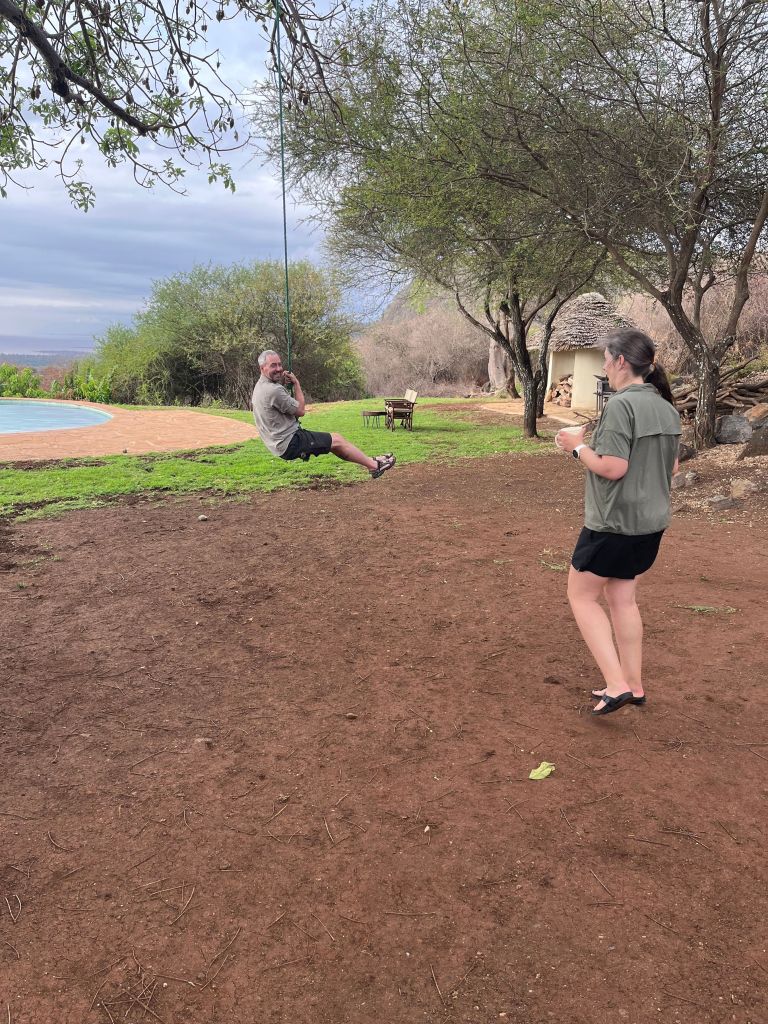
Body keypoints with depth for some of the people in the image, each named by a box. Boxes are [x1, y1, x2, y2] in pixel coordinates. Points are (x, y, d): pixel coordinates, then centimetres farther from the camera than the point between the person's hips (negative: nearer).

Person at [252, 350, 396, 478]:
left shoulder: (260, 386, 8)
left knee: (333, 439, 18)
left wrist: (282, 382, 6)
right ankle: (374, 465, 9)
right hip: (290, 443, -10)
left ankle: (370, 462, 22)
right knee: (337, 440, -1)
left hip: (280, 444, 10)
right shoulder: (273, 390, -25)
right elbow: (300, 410, -15)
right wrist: (296, 383, -6)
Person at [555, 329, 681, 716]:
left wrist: (578, 445, -9)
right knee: (622, 598, 18)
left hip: (614, 523, -8)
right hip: (652, 522, 8)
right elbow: (671, 468, 13)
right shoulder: (667, 408, 7)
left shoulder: (621, 404, -19)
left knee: (582, 596, 6)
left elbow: (612, 467, -23)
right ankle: (633, 684, 25)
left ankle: (617, 684, 1)